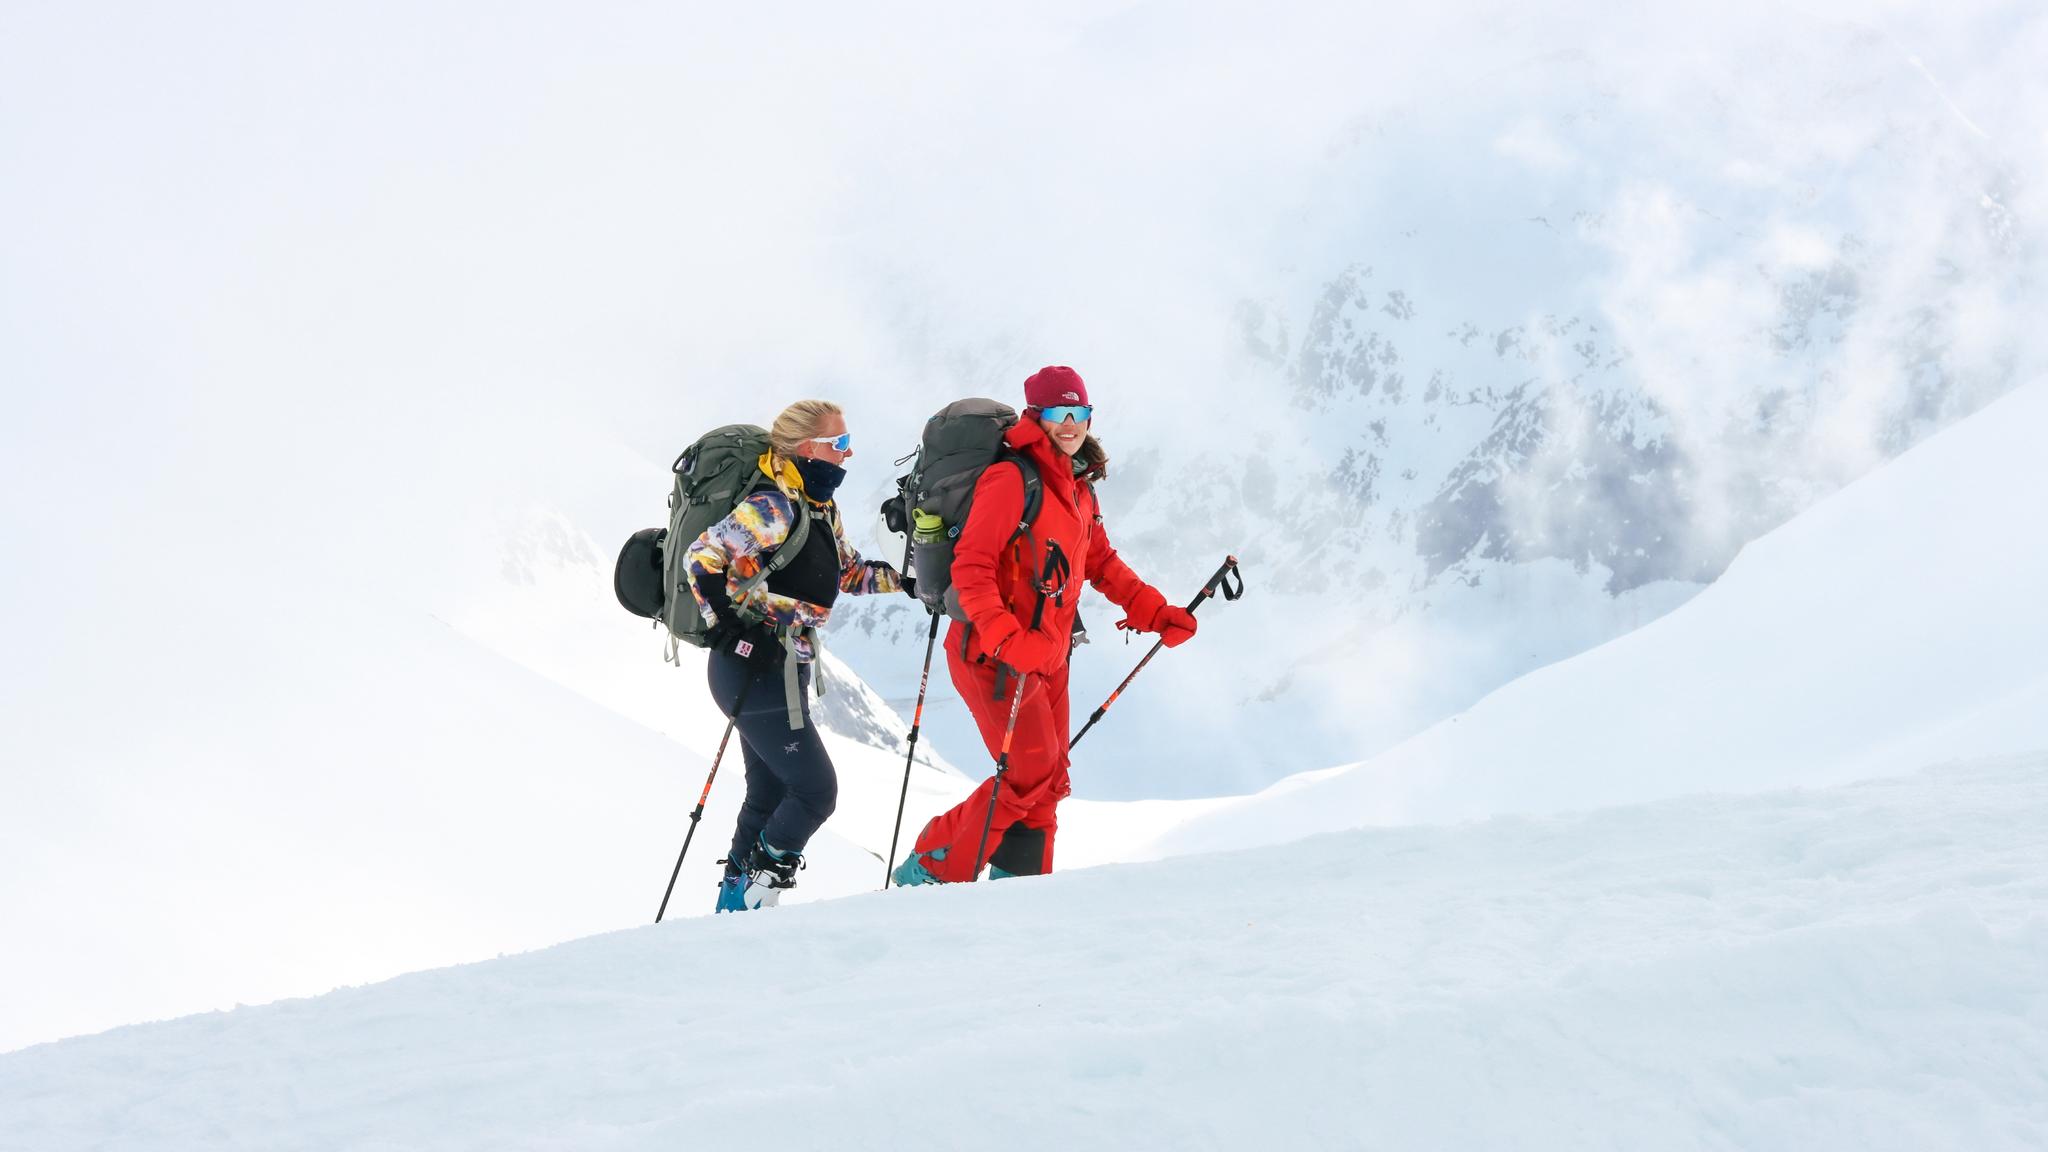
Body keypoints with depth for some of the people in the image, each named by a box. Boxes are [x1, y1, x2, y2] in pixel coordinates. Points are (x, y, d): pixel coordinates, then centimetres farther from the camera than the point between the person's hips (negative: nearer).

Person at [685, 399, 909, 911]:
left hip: (783, 672, 10)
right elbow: (702, 557, -24)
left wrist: (906, 582, 13)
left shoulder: (820, 508, 12)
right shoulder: (772, 508, -18)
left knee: (770, 794, 16)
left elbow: (848, 571, 23)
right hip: (759, 672, -10)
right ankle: (751, 897, 6)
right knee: (816, 789, -6)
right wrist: (726, 623, -26)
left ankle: (737, 902, 28)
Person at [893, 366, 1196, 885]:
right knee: (1033, 774, -11)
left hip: (1046, 656, 9)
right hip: (992, 653, -9)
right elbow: (971, 568, -21)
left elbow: (1102, 564, 22)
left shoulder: (1079, 488, 13)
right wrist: (1007, 641, -32)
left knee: (1048, 778, 11)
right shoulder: (1012, 478, -15)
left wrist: (1156, 613, 14)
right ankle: (929, 871, 0)